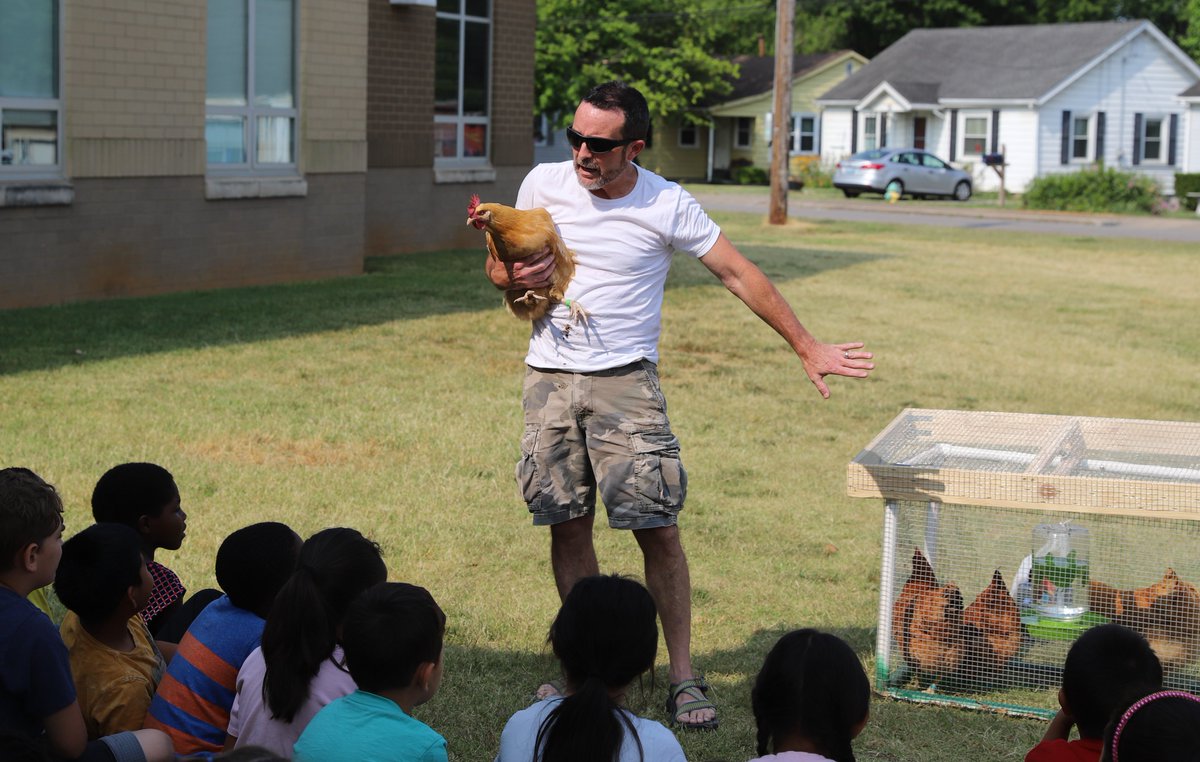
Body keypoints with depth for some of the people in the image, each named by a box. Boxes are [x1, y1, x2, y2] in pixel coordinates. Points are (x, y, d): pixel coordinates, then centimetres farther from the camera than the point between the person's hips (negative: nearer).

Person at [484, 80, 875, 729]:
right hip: (549, 378, 3)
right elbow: (497, 266, 13)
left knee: (658, 529, -8)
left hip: (625, 381, -3)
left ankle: (683, 676, 3)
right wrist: (515, 275, -12)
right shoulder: (544, 183, 2)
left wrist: (807, 348, -1)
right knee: (568, 525, 5)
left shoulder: (667, 205, -6)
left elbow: (738, 274, 0)